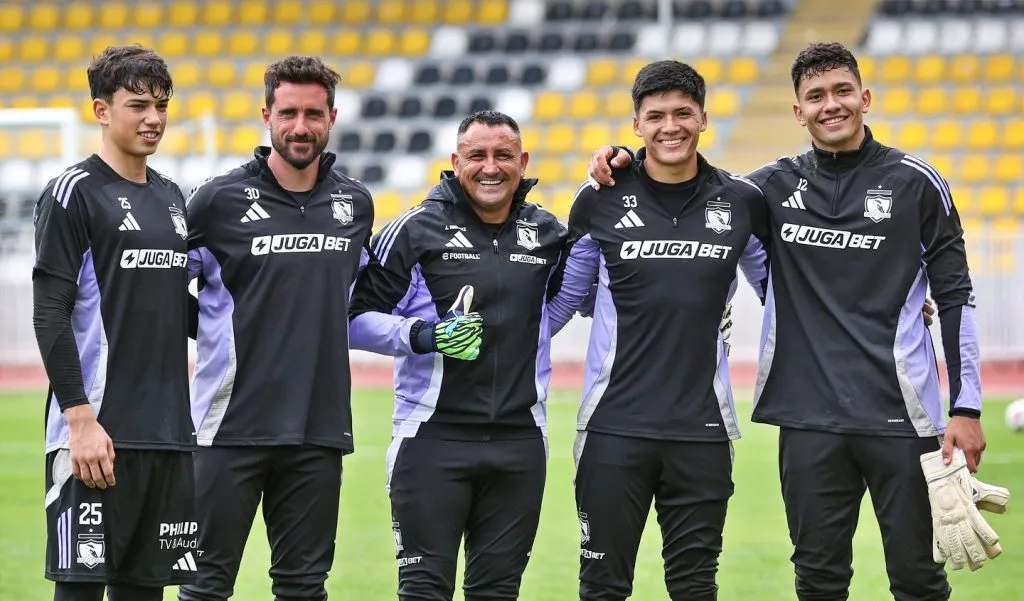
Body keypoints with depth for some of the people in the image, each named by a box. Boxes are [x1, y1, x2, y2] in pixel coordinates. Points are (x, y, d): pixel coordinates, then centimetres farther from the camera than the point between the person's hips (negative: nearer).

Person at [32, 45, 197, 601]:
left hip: (169, 431, 7)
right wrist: (81, 419, -18)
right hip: (97, 432, -7)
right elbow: (50, 315, -11)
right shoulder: (73, 193, -5)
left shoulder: (171, 197, 16)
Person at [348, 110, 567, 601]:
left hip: (519, 443, 4)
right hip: (432, 437, -4)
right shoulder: (415, 230, -2)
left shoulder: (547, 234, 9)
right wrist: (421, 336, -18)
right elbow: (358, 319, -2)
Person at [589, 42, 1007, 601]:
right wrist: (621, 162, 1)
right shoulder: (776, 186, 8)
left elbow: (955, 297, 3)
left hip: (900, 417, -2)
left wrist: (967, 409, -3)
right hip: (809, 420, 3)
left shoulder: (915, 182, 2)